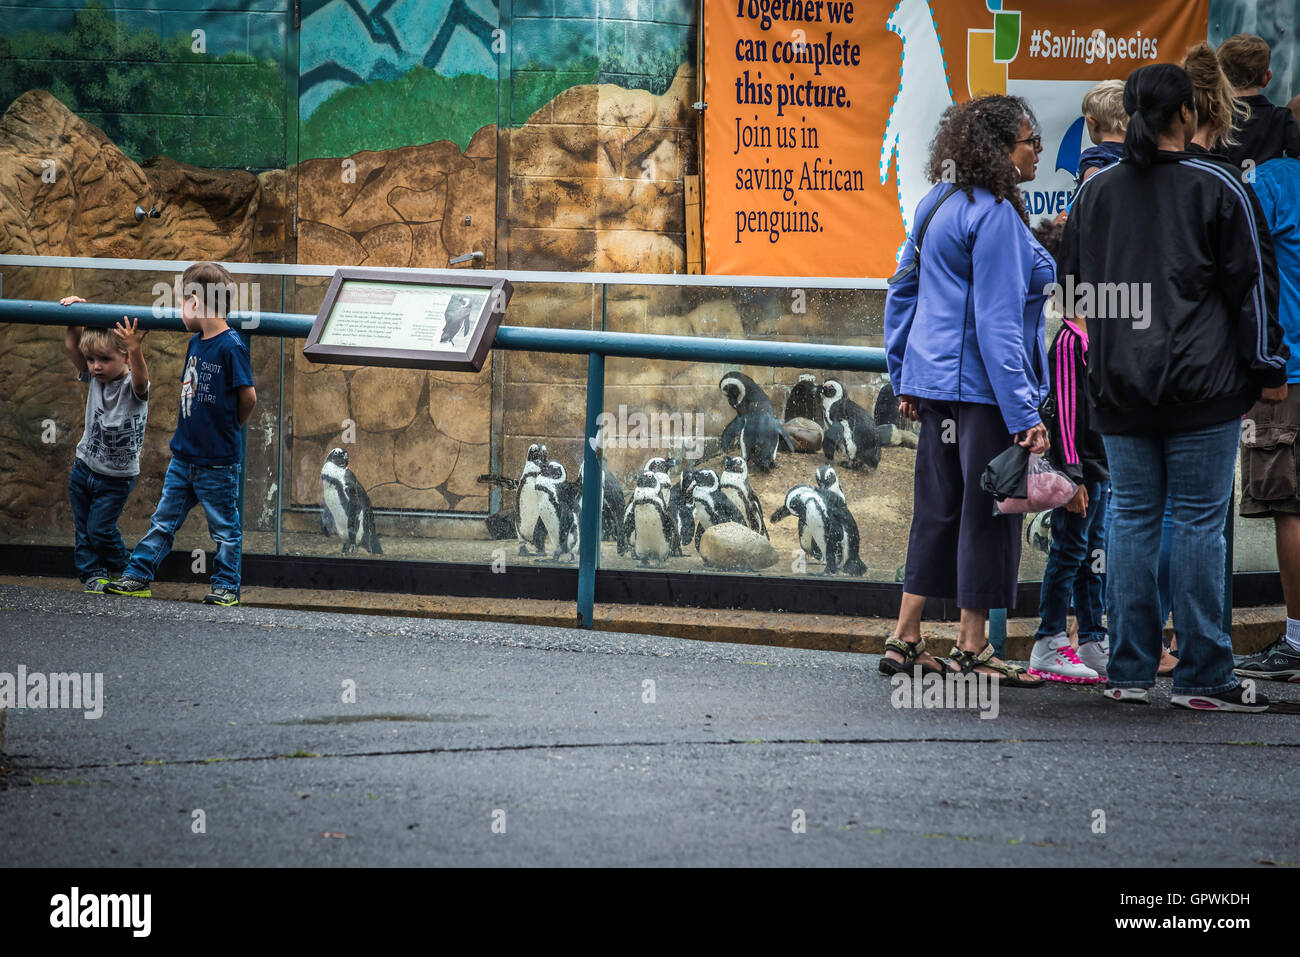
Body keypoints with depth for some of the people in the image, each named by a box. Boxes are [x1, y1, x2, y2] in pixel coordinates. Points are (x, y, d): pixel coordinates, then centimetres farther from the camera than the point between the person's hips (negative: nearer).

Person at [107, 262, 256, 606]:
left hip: (218, 461, -8)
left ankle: (226, 586, 13)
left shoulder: (231, 346, -17)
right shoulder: (196, 343, 8)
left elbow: (248, 397, -14)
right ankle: (138, 575, 16)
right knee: (164, 520, 12)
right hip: (184, 455, 8)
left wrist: (228, 428, 1)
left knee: (224, 526, 5)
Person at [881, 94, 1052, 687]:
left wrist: (903, 379, 23)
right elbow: (997, 322, -21)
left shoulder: (941, 204, 11)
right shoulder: (995, 216, -16)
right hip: (983, 387, -9)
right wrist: (1024, 414, -22)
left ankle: (904, 640, 15)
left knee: (938, 509, 14)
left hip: (936, 378, 9)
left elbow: (902, 291, 18)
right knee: (988, 510, 0)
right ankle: (970, 649, 5)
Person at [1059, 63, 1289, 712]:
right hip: (1202, 387, -4)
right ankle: (1203, 676, -1)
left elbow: (1075, 285, 17)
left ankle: (1129, 671, 8)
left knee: (1131, 518, 9)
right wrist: (1267, 368, 5)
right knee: (1199, 522, -2)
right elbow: (1251, 283, -3)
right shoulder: (1215, 188, -4)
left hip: (1119, 388, 4)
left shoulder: (1096, 192, 9)